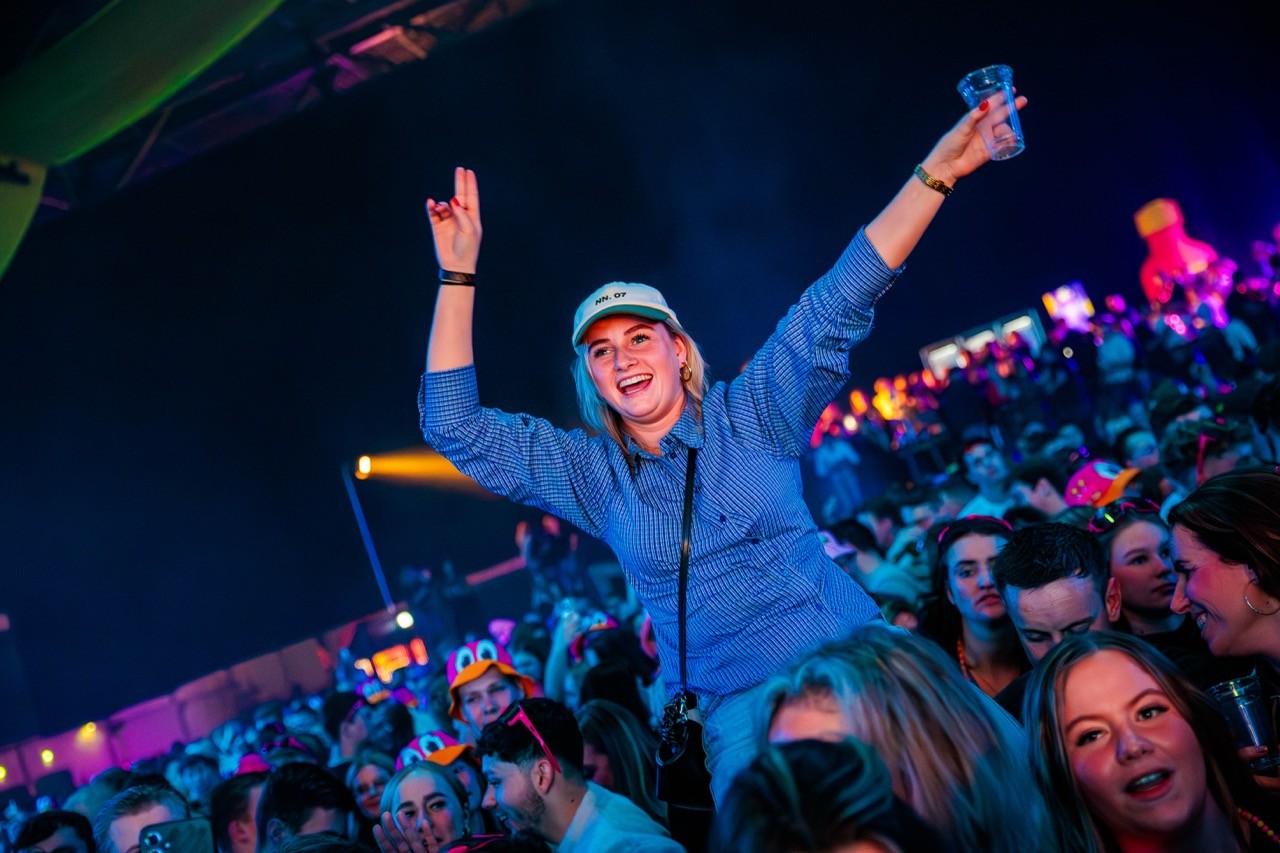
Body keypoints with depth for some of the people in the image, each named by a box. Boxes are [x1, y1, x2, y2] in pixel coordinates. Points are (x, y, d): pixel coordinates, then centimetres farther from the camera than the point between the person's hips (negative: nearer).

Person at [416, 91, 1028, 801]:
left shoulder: (751, 416, 4)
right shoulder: (592, 474, 8)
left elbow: (835, 306, -5)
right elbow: (453, 425, 4)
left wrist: (935, 172, -13)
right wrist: (458, 276, -2)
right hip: (731, 711, 1)